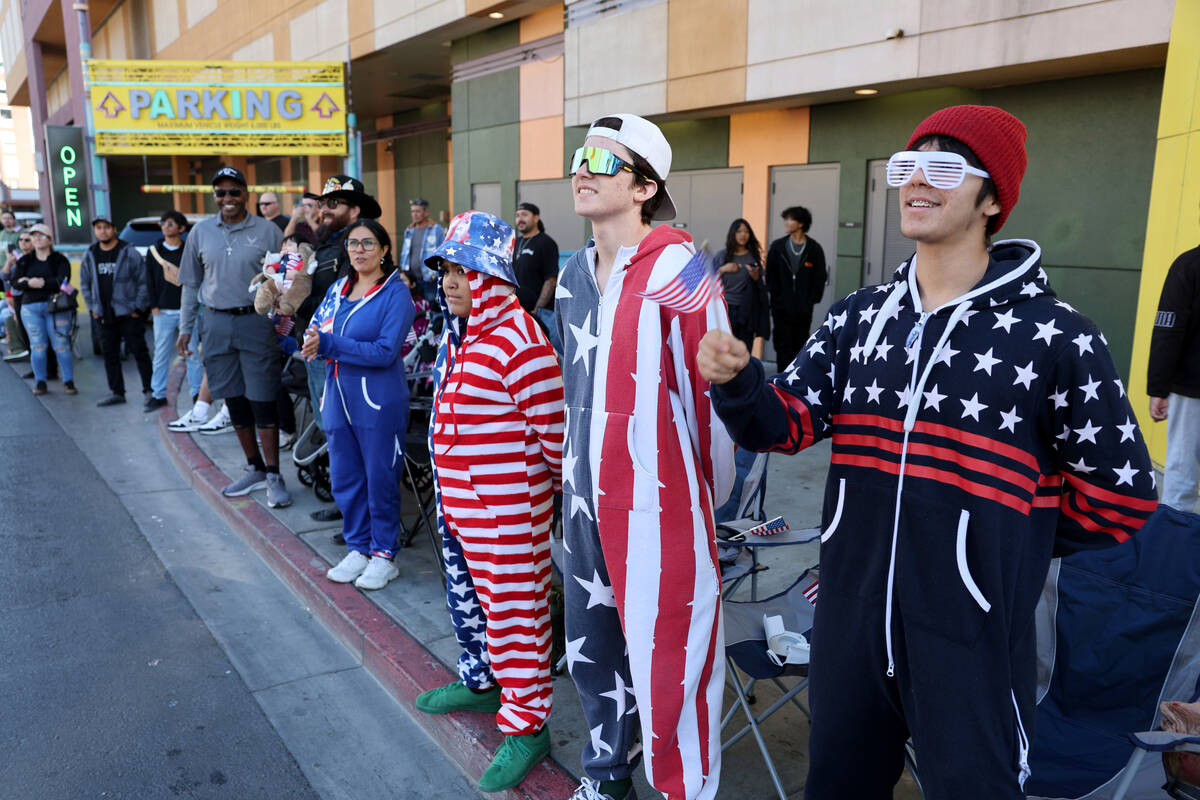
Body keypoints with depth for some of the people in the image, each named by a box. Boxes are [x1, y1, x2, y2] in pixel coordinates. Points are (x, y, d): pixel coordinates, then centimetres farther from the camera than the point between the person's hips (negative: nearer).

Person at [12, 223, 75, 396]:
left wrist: (40, 282, -14)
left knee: (61, 346, -5)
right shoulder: (24, 260, 13)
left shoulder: (59, 259, 3)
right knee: (37, 347, 3)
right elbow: (15, 282, 3)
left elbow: (62, 280, -13)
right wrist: (30, 284, -16)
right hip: (30, 308, 3)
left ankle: (68, 381, 3)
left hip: (56, 307, -3)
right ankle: (40, 382, 11)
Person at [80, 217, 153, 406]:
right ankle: (116, 392, 18)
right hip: (105, 316, 5)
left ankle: (150, 390, 3)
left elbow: (143, 282, -5)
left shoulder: (129, 253, -6)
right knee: (109, 354, 9)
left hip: (129, 314, -5)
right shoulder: (89, 256, 10)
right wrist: (92, 308, 10)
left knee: (139, 352, -3)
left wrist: (138, 308, -9)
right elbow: (85, 284, 19)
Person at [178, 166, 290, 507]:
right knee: (233, 400, 9)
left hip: (256, 322, -4)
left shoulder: (267, 232, -1)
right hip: (217, 323, 4)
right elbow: (191, 284, 14)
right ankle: (254, 468, 22)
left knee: (262, 400, -6)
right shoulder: (201, 232, 9)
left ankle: (273, 476, 1)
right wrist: (185, 329, 11)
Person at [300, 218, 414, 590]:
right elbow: (315, 332, 11)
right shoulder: (338, 288, 12)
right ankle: (358, 549, 28)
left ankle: (383, 555, 18)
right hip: (339, 397, 6)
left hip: (379, 402, -6)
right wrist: (314, 343, -13)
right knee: (344, 478, 12)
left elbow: (386, 352, -17)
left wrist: (330, 344, -18)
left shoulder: (396, 292, -8)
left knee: (380, 478, 3)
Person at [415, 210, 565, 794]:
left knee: (513, 614, 3)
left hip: (505, 514, -10)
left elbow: (555, 432, -20)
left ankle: (527, 725, 19)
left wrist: (570, 487, -8)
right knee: (467, 602, 25)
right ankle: (480, 682, 46)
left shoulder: (519, 342, -23)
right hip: (455, 503, 10)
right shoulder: (457, 335, 9)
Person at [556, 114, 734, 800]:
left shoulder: (676, 266, -14)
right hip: (585, 497, 8)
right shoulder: (574, 275, 10)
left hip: (659, 501, -8)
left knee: (668, 663, 2)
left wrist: (708, 498, -3)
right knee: (593, 648, 21)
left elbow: (711, 387, -12)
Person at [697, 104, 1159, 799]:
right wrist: (737, 382, -20)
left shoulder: (1057, 337, -13)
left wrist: (1013, 544, 1)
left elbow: (1119, 497, -5)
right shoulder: (857, 318, 3)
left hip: (973, 643, -4)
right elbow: (786, 424, -1)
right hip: (849, 620, 5)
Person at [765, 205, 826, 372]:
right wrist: (777, 298, -5)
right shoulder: (777, 247, 4)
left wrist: (810, 301, -5)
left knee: (799, 347, 7)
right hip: (781, 308, 0)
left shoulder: (814, 249, 1)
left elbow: (820, 279, 3)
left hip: (803, 310, 0)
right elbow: (770, 276, 4)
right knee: (783, 346, -2)